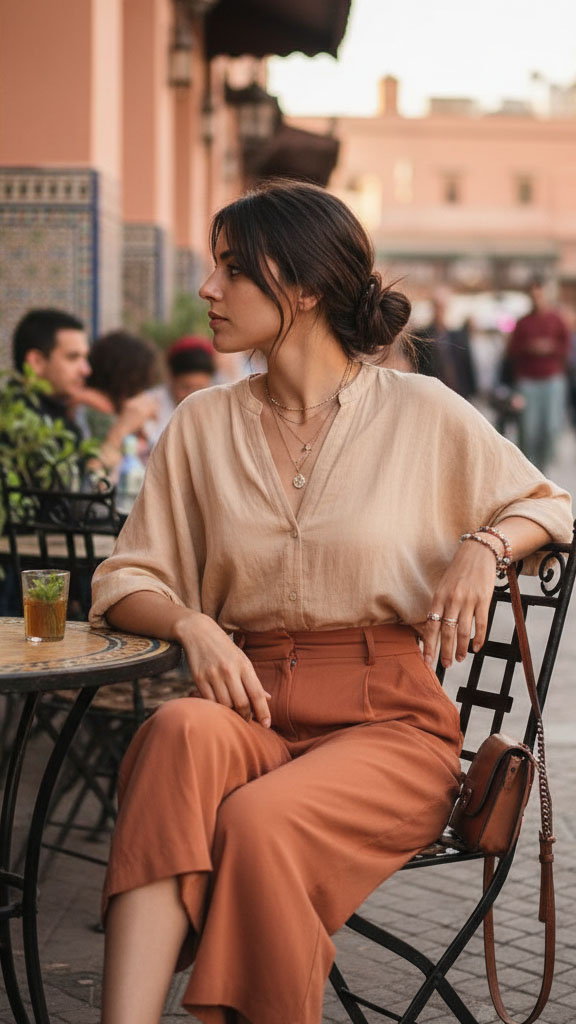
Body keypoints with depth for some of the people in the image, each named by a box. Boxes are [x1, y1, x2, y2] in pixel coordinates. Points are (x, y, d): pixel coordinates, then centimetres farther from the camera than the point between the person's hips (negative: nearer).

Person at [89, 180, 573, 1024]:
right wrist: (192, 624, -10)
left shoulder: (421, 412, 4)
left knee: (260, 821, -34)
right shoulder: (202, 424, 12)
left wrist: (483, 546, -6)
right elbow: (123, 581, 12)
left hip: (385, 713, -2)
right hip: (250, 708, 2)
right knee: (179, 731, -35)